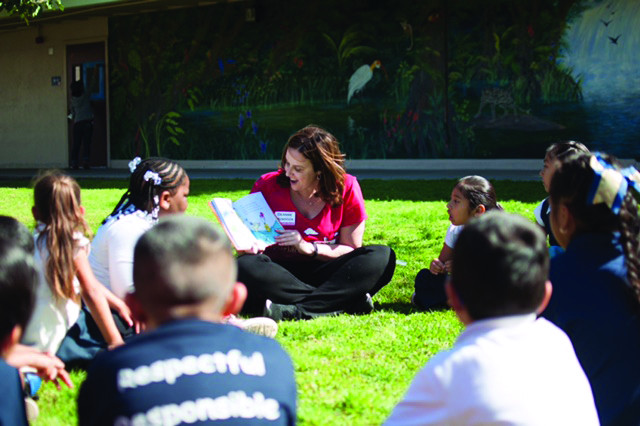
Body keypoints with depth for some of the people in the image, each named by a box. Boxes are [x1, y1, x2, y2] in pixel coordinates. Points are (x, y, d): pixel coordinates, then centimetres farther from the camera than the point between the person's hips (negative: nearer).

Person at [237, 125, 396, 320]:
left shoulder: (346, 188, 0)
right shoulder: (268, 185, 0)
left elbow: (351, 249, 1)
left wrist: (310, 248, -15)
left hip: (324, 272, 1)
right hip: (280, 272, 0)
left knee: (382, 256, -24)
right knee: (245, 266, -34)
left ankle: (296, 311, -40)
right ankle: (345, 303, -38)